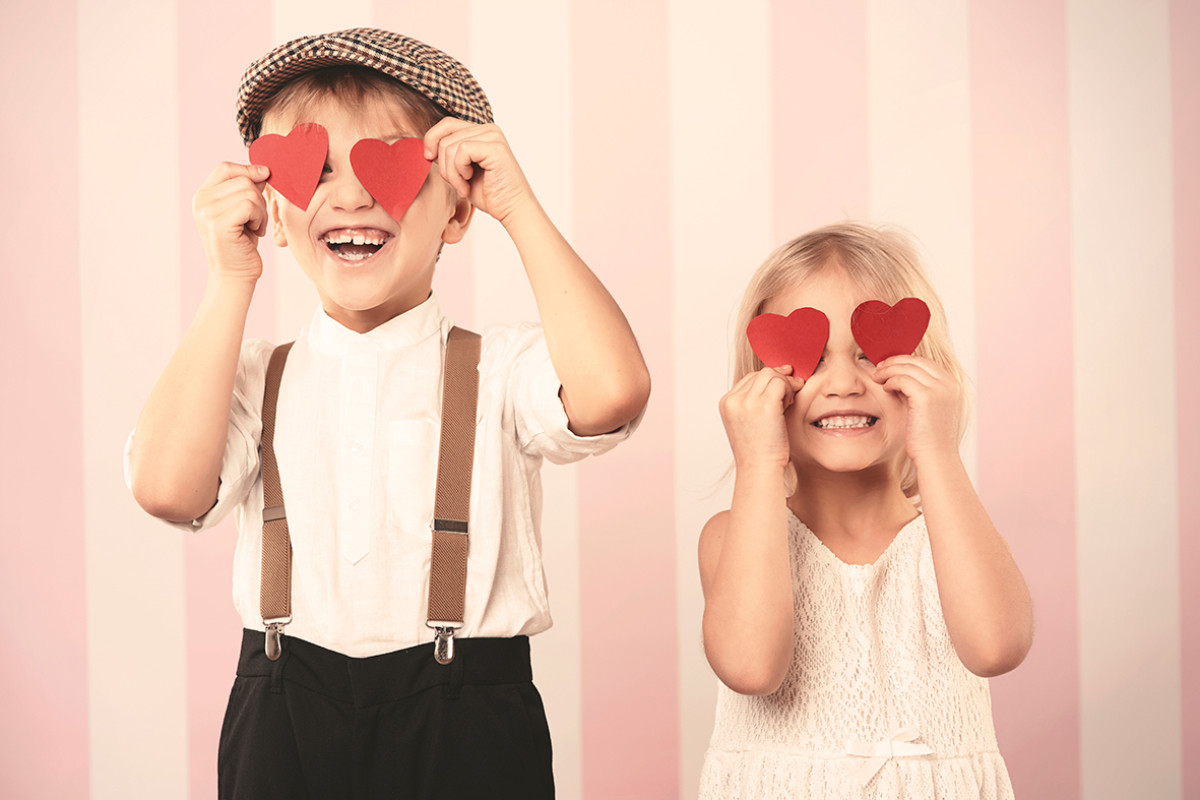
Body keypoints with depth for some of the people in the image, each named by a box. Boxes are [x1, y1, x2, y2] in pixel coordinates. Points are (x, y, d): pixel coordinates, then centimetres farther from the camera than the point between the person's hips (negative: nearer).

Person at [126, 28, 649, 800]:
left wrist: (520, 207, -15)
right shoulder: (254, 379, 4)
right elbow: (169, 489, -14)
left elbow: (611, 389, -23)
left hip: (469, 735, -1)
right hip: (285, 734, 2)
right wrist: (231, 281, -9)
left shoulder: (501, 369, -2)